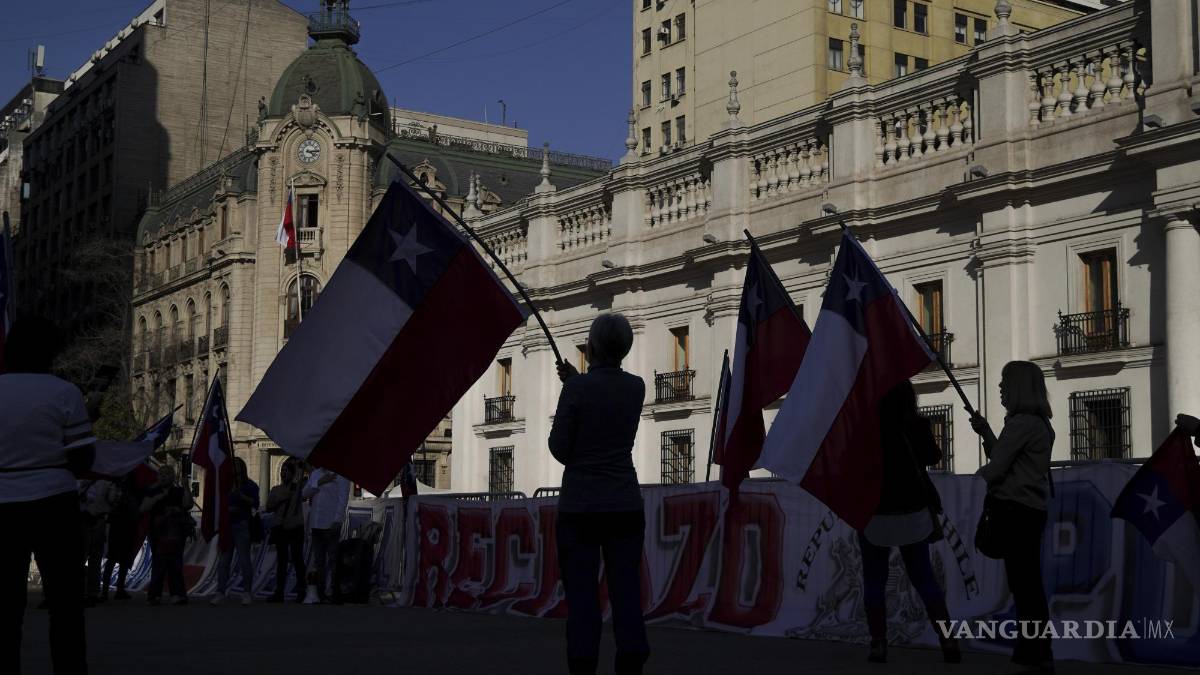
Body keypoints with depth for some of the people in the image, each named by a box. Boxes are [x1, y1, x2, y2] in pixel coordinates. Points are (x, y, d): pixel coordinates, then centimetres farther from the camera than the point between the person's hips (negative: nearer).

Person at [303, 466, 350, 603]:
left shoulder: (340, 475, -4)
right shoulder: (315, 474, 16)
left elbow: (343, 498, -10)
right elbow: (305, 493, 6)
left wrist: (337, 520, -17)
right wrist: (319, 482, -11)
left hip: (331, 525, -7)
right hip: (315, 524, 7)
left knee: (333, 560, -7)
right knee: (319, 560, 10)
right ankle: (320, 592, 16)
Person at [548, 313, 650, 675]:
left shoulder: (577, 388, -11)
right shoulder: (636, 387, 4)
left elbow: (560, 449, -7)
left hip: (580, 507, -4)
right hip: (625, 506, 4)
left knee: (582, 597, 0)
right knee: (627, 594, 4)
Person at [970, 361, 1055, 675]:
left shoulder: (1021, 423, -15)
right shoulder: (1038, 422, 17)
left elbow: (996, 469, -15)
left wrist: (980, 473, 5)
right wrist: (985, 432, 16)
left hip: (1016, 510, -10)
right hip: (1029, 510, 10)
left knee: (1024, 583, -6)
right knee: (1028, 582, 13)